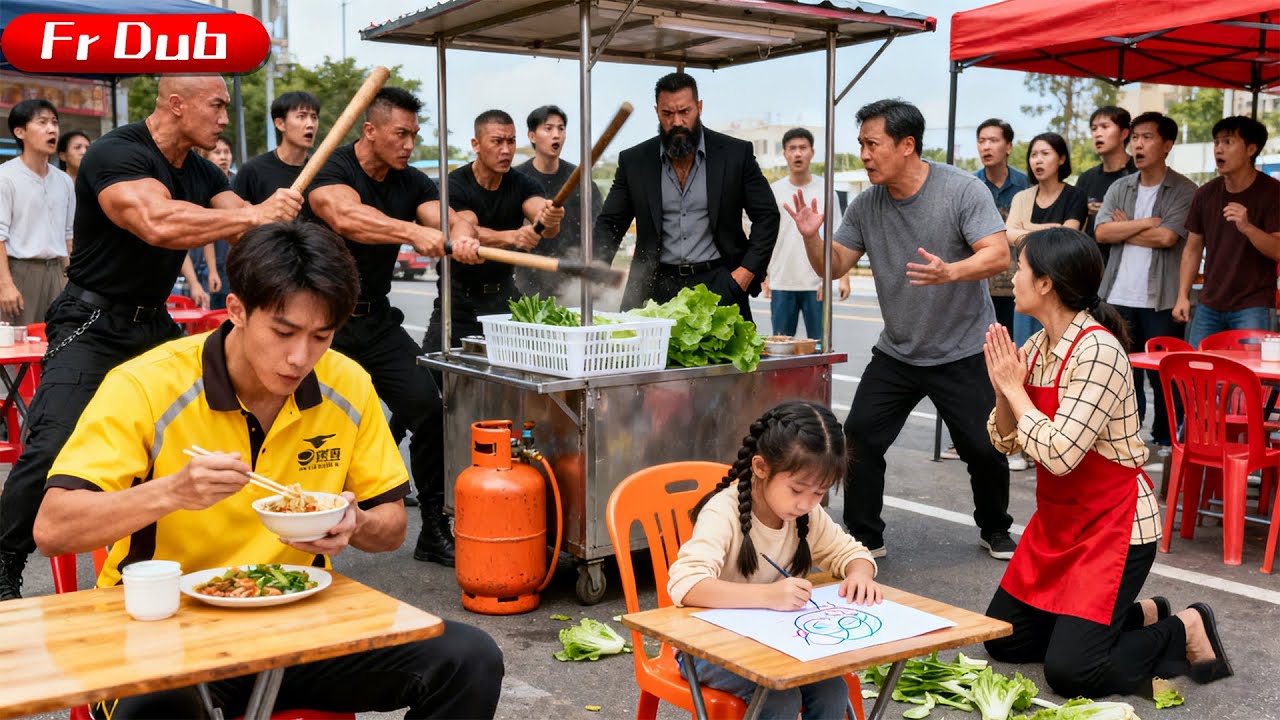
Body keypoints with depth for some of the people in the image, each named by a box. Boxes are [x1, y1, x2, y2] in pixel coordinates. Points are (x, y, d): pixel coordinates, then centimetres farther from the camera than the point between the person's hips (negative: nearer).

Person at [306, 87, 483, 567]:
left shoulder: (412, 183, 8)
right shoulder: (330, 171, -11)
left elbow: (447, 217, -9)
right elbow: (347, 217, -33)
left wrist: (461, 233, -34)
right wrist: (414, 231, -47)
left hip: (377, 319, 5)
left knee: (429, 410, -8)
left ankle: (435, 533, 3)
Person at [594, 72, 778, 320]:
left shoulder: (736, 153, 1)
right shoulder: (634, 161, 6)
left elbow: (767, 216, 6)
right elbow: (610, 223, 9)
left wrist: (747, 271, -5)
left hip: (719, 284, -1)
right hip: (657, 288, 1)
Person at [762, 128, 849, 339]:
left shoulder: (825, 189, 2)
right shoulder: (773, 191, 5)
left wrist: (843, 276, -7)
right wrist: (763, 277, 4)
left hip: (817, 284, -1)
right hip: (781, 284, 2)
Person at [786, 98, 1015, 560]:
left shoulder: (962, 190, -15)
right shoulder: (866, 205, -1)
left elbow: (998, 255, -22)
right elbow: (834, 265, 3)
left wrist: (949, 272, -41)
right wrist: (812, 237, -18)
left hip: (963, 352, -4)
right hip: (895, 352, 4)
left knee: (984, 448, 1)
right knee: (859, 437, -3)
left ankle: (995, 531, 29)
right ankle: (865, 538, 13)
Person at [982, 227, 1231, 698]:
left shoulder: (1097, 351, -24)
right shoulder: (1037, 347, 2)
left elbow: (1058, 454, -30)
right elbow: (1006, 442, 6)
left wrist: (1016, 389, -19)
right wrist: (1003, 389, -11)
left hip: (1112, 524, -8)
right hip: (1057, 519, 9)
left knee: (1069, 671, -13)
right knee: (1001, 637, 10)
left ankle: (1184, 633, 11)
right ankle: (1138, 616, 24)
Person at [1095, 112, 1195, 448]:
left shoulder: (1184, 190, -3)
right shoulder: (1119, 188, 11)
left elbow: (1167, 237, -16)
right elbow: (1101, 232, -2)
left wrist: (1125, 228, -4)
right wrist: (1146, 223, -10)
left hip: (1161, 299, -4)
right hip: (1119, 297, 4)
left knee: (1162, 375, 3)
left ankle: (1165, 440, 14)